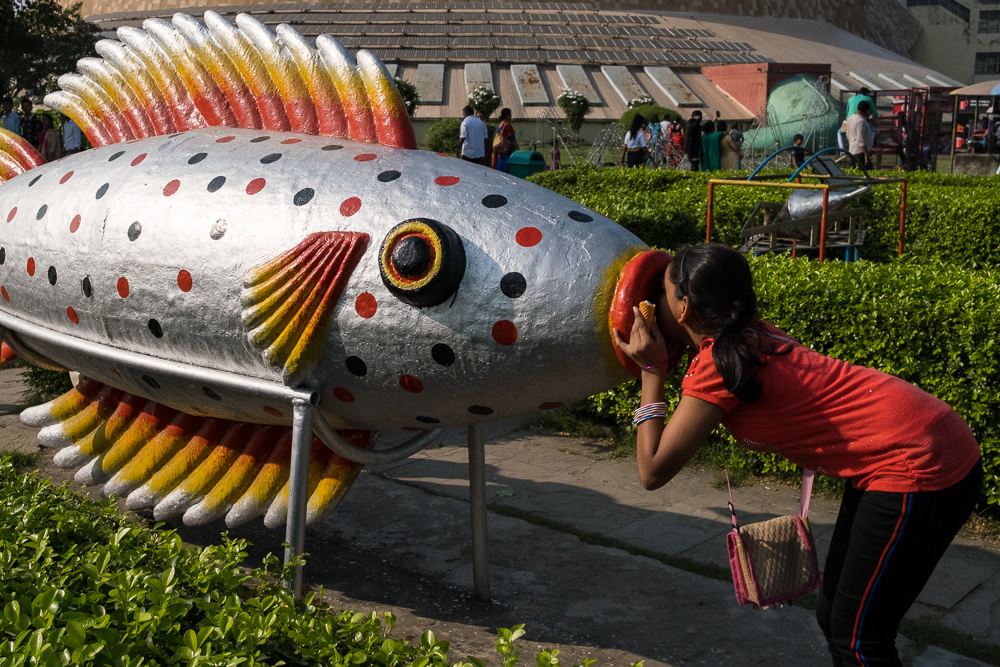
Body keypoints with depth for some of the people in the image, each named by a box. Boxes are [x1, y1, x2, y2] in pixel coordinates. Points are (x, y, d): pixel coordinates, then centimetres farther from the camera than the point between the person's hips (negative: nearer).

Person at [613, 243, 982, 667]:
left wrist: (652, 373, -7)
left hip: (918, 463, -9)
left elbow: (653, 471, -13)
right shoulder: (748, 337, 7)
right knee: (834, 617, 16)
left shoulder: (716, 365, -17)